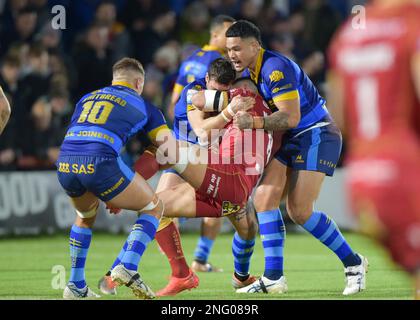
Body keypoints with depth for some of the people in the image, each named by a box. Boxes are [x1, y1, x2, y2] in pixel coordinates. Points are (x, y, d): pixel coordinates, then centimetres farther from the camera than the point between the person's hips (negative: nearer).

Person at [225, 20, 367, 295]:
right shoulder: (249, 72, 9)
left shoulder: (275, 68, -22)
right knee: (264, 198, -7)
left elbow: (291, 117, -27)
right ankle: (273, 278, -8)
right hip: (291, 139, 9)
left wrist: (254, 122, -36)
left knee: (300, 211, -13)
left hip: (316, 134, -9)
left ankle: (354, 263, 4)